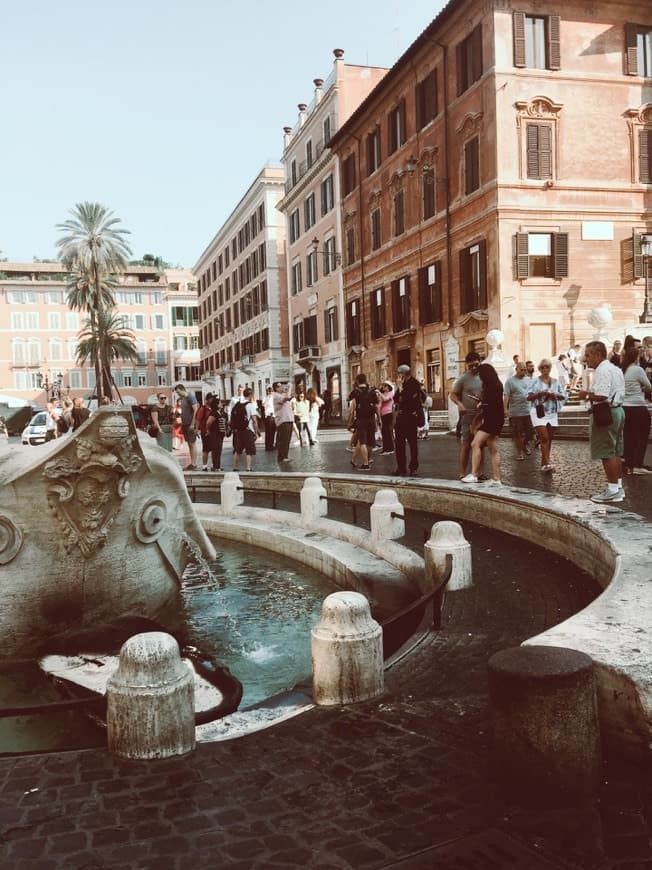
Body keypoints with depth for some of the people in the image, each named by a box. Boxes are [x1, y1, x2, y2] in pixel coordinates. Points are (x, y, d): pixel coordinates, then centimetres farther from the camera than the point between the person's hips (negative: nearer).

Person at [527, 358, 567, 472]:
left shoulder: (555, 381, 11)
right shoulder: (535, 381, -1)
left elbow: (563, 396, 13)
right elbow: (529, 397, -5)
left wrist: (556, 395, -8)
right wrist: (540, 393, -18)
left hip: (552, 413, 5)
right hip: (539, 412, -5)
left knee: (548, 439, 7)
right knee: (544, 438, -14)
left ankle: (544, 462, 15)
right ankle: (547, 463, -17)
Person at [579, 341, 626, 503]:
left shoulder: (602, 371, -17)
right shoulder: (616, 369, 16)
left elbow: (601, 395, -27)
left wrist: (587, 394, -11)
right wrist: (591, 395, 16)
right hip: (618, 410, 10)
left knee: (607, 453, -5)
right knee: (616, 452, 15)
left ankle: (612, 490, -2)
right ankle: (618, 487, 22)